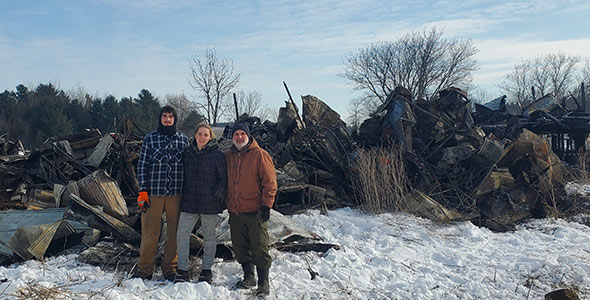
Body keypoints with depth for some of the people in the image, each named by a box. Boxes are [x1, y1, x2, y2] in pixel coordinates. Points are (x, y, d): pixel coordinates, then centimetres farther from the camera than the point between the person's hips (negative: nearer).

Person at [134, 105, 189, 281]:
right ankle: (144, 269, 12)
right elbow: (142, 166, 4)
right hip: (154, 193, -1)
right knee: (150, 232, 0)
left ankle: (170, 268, 19)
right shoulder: (150, 139, 6)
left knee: (174, 233, 6)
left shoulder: (184, 140, 10)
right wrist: (143, 191, -4)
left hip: (177, 194, 2)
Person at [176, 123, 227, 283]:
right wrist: (182, 194, 10)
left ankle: (206, 270, 20)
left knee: (209, 236, 8)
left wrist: (216, 195, -11)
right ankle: (183, 270, 10)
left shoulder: (217, 154, -5)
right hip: (189, 202, 4)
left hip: (210, 203, -3)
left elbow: (224, 179, -2)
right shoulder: (187, 152, 6)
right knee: (182, 234, 0)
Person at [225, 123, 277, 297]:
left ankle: (263, 282, 6)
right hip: (235, 212, 6)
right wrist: (227, 204, 16)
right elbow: (224, 180, 23)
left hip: (255, 211, -5)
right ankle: (248, 277, 26)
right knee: (240, 247, 11)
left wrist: (266, 205, -14)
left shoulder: (259, 155, -5)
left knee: (259, 248, -3)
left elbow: (270, 182, -8)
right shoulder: (228, 156, 11)